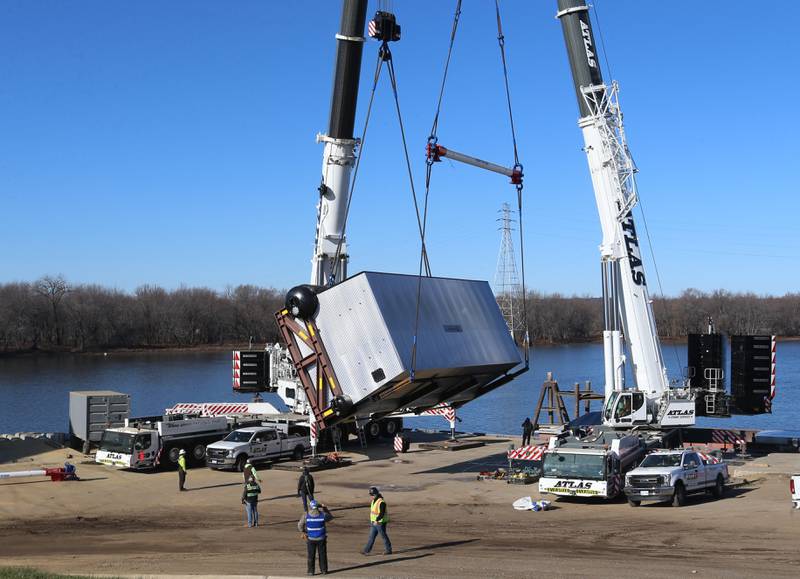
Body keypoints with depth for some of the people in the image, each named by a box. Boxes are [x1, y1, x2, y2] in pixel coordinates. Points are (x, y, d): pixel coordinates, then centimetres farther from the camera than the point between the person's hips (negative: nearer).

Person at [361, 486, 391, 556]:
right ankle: (366, 550, 4)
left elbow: (382, 514, -28)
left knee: (384, 536, 3)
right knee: (371, 537, 5)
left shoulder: (381, 502, -21)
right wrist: (372, 522, 23)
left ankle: (388, 550, 17)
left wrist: (377, 520, -36)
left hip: (380, 523, -9)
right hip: (374, 523, 9)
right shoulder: (373, 501, 8)